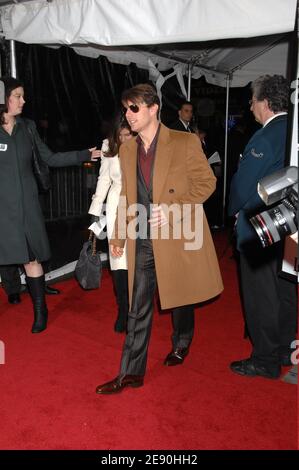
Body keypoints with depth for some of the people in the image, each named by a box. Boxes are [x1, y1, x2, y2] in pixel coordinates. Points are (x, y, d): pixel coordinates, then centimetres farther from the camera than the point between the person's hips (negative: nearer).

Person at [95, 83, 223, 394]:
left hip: (179, 235, -3)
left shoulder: (185, 142, -7)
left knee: (181, 296, 16)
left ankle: (181, 345, 43)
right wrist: (118, 235, 14)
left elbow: (206, 181, -5)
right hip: (142, 239, 4)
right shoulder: (126, 150, 9)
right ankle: (131, 372, 13)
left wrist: (173, 210, -17)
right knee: (137, 308, 4)